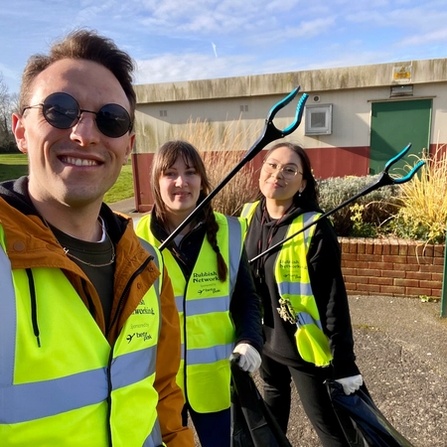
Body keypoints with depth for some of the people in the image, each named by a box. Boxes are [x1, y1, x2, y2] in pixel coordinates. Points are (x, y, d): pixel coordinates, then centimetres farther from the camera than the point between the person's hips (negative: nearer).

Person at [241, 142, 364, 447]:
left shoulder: (315, 228, -23)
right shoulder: (250, 216, -5)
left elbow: (333, 299, -19)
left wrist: (344, 363, -15)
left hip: (305, 344, -6)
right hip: (265, 338, 6)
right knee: (274, 396, 30)